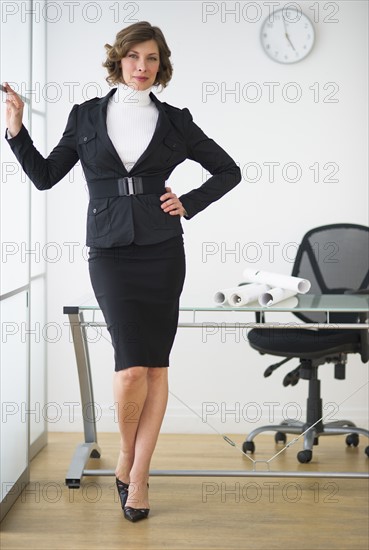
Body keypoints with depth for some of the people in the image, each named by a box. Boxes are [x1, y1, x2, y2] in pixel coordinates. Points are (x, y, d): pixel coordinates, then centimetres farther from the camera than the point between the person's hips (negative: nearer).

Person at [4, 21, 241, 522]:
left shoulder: (175, 121, 8)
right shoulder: (87, 117, 9)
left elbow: (228, 170, 16)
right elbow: (44, 175, 10)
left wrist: (190, 204, 4)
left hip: (162, 251, 1)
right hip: (110, 254, -1)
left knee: (156, 366, 0)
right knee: (132, 366, -12)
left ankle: (138, 473, 11)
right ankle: (126, 453, 15)